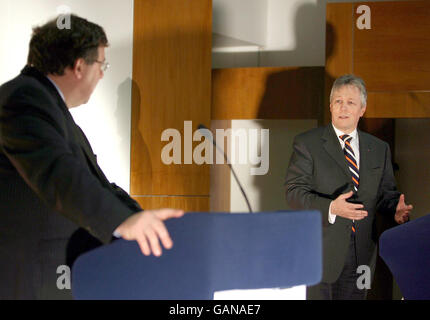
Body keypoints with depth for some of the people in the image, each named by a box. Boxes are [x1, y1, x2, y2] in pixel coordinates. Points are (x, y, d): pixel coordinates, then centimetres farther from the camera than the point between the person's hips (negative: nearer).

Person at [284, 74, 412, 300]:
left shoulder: (379, 149, 11)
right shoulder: (307, 143, -2)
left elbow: (386, 194, 14)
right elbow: (294, 192, -9)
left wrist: (396, 210, -10)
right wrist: (330, 208, -25)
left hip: (361, 256, 4)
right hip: (319, 255, -3)